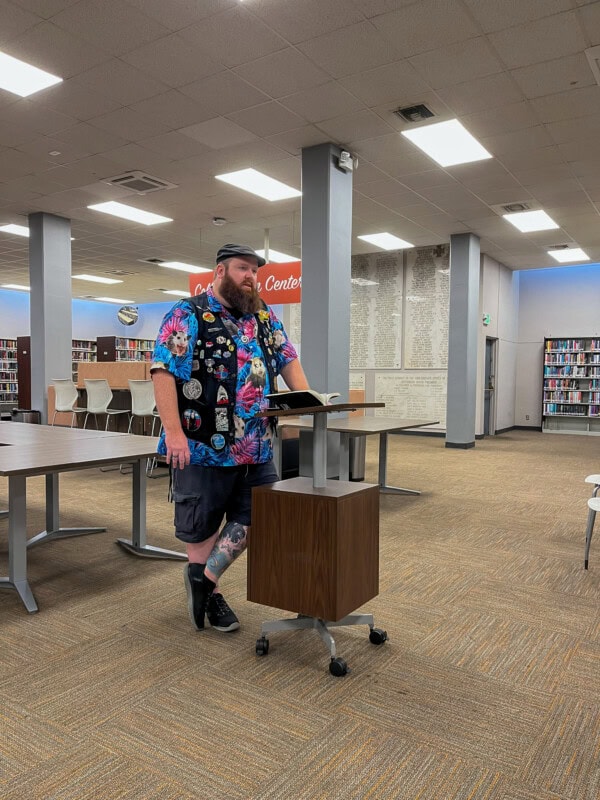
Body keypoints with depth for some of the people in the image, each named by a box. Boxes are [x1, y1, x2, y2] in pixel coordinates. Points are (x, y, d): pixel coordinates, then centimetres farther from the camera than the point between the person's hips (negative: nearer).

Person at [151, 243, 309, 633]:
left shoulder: (264, 316, 12)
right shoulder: (188, 315, -8)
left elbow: (287, 359, 15)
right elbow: (163, 371, -15)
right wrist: (174, 432, -22)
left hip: (257, 446, 6)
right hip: (205, 444, -6)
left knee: (259, 515, 10)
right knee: (202, 524, 9)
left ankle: (205, 577, 26)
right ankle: (212, 593, 30)